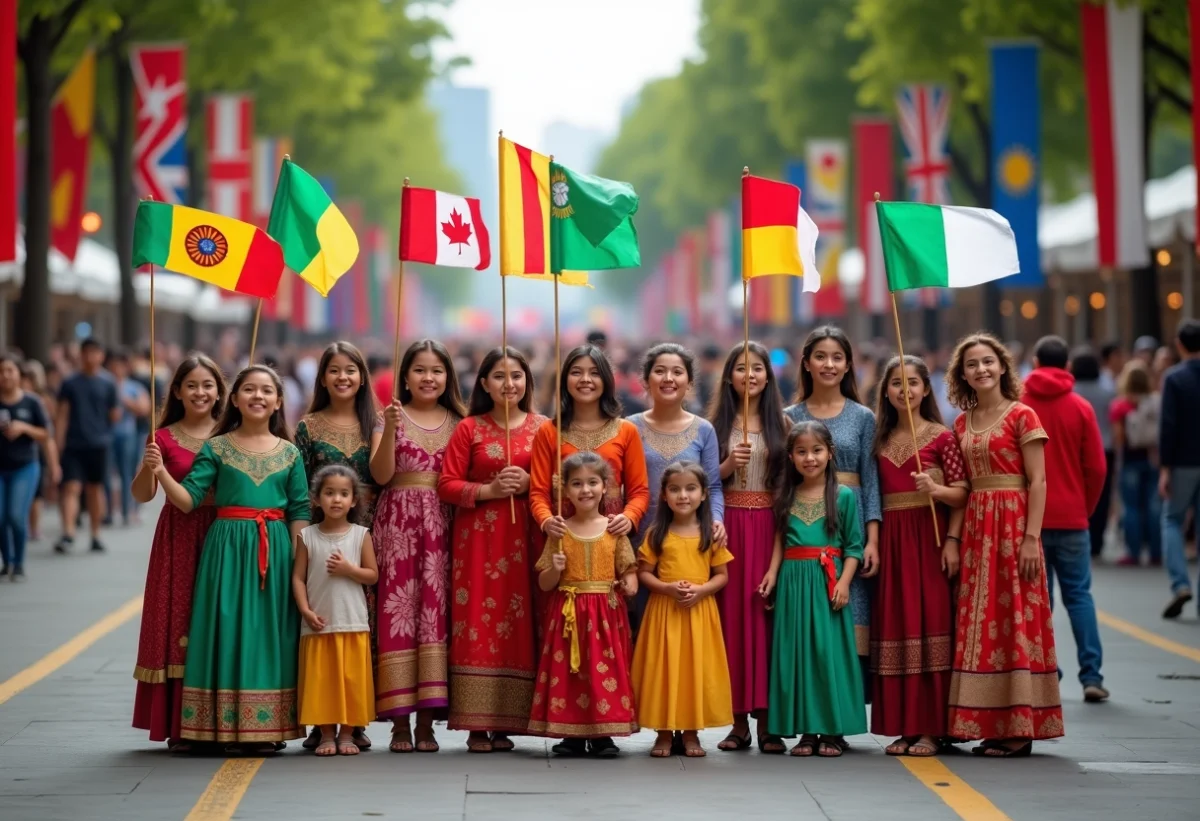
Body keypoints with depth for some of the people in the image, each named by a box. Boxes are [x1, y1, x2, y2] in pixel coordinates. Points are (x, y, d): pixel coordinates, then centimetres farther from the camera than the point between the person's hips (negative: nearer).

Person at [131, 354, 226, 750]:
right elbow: (142, 495, 0)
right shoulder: (164, 439, 3)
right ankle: (179, 727, 3)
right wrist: (149, 467, -17)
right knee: (178, 625, -2)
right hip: (179, 539, -1)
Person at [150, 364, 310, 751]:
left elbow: (299, 512, 7)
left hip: (275, 550, 1)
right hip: (227, 548, -1)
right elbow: (188, 499, -1)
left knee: (270, 632, 2)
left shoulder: (289, 453, 8)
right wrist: (161, 472, -17)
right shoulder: (216, 448, 4)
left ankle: (266, 727, 7)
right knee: (228, 628, -4)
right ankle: (223, 726, 0)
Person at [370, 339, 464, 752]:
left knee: (436, 610, -2)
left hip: (442, 525, 2)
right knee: (397, 609, -6)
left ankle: (427, 722, 3)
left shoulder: (457, 423, 11)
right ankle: (399, 722, -2)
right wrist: (390, 429, -18)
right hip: (399, 523, -2)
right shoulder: (395, 416, 5)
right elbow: (381, 474, -8)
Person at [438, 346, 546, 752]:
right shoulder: (469, 429, 4)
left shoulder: (541, 428, 8)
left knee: (517, 624, -2)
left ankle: (505, 723, 5)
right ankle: (477, 725, -2)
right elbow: (447, 485, 0)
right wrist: (489, 490, -13)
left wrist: (529, 484, -9)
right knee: (477, 624, -5)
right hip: (478, 536, -1)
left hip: (524, 536, 2)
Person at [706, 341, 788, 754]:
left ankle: (765, 720, 1)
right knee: (732, 614, -1)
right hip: (729, 524, 0)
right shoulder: (718, 423, 8)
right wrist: (727, 465, -14)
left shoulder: (781, 423, 8)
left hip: (769, 525, 0)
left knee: (766, 613, -3)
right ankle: (738, 720, 4)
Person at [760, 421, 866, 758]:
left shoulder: (844, 496, -1)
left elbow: (854, 546, -2)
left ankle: (833, 730, 2)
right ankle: (806, 730, 9)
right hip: (793, 582, 3)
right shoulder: (786, 497, 9)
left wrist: (843, 581, -12)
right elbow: (781, 541, 13)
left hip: (827, 582, -3)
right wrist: (773, 572, 1)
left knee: (829, 651, -4)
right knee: (797, 652, 3)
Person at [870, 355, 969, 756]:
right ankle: (903, 727, 7)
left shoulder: (941, 436, 0)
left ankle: (930, 728, -3)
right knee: (894, 625, 2)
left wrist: (936, 490, -21)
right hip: (891, 539, 4)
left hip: (929, 538, -4)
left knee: (929, 623, -6)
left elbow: (962, 494, -2)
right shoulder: (881, 440, 13)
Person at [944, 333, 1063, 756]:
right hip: (975, 530, 6)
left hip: (1013, 526, -6)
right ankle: (990, 723, 10)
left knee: (1014, 622, -5)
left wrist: (1031, 538, -16)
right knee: (979, 625, 5)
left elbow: (1037, 482, -9)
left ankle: (1019, 728, -2)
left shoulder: (1021, 416, -4)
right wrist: (953, 537, 2)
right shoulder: (962, 424, 13)